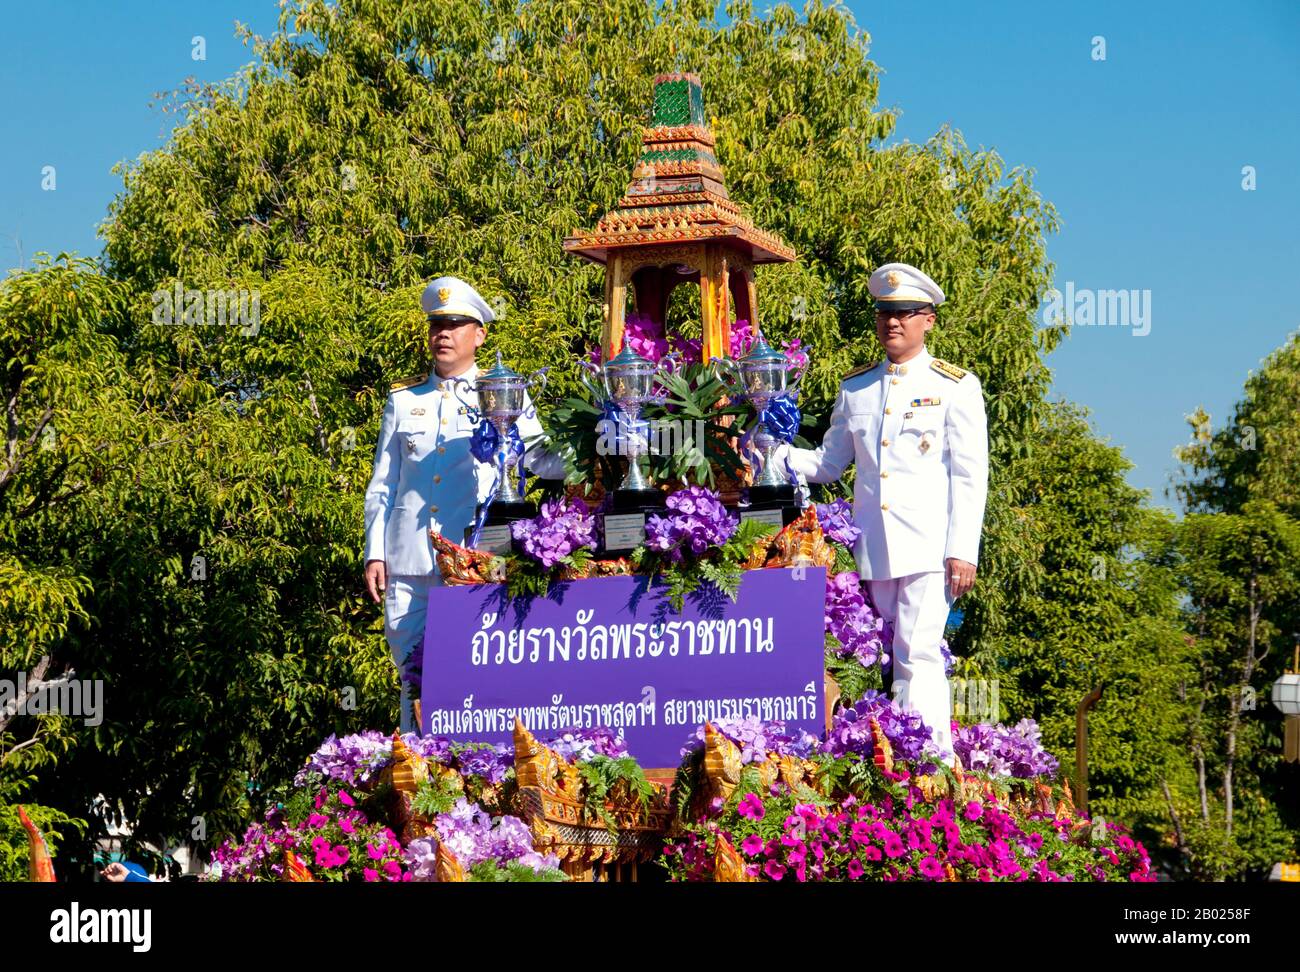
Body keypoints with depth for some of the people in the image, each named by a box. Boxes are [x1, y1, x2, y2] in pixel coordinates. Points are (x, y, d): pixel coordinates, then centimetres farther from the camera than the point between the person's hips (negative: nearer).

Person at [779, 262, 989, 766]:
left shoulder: (956, 387, 4)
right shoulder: (854, 388, 16)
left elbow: (970, 477, 0)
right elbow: (828, 463, 22)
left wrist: (963, 551, -8)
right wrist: (775, 453, 4)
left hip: (928, 549, -4)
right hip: (870, 551, 4)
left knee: (919, 656, -12)